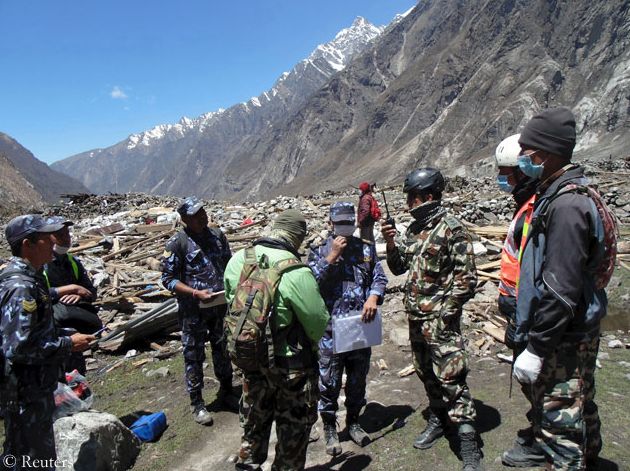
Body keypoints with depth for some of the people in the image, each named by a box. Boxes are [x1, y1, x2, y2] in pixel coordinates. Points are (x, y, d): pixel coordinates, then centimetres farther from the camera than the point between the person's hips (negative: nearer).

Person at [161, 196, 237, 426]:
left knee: (223, 349, 18)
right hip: (194, 311, -5)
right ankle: (197, 403, 25)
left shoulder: (217, 235, 3)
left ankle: (226, 391, 38)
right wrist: (196, 293, -22)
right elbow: (168, 279, -11)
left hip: (220, 306, 5)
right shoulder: (177, 243, -12)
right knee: (194, 356, 8)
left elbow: (228, 263, 14)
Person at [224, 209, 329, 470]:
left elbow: (232, 303, 4)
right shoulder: (296, 273, -28)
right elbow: (318, 321, -18)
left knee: (255, 419, 27)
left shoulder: (237, 260, -10)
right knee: (294, 425, 18)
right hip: (291, 363, -5)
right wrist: (308, 345, 4)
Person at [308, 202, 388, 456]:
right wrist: (331, 257, -19)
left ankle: (353, 422, 38)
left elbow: (379, 277, 5)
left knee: (358, 378, 18)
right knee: (329, 382, 7)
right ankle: (330, 430, 27)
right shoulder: (319, 251, -2)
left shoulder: (366, 249, 6)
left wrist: (373, 297, -15)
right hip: (330, 329, -3)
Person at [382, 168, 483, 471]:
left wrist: (444, 312, -15)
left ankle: (468, 442, 5)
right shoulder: (414, 229, 9)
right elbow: (398, 268, 14)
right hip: (416, 317, 8)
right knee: (426, 373, 19)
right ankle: (438, 419, 38)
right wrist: (392, 245, -4)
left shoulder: (452, 230, -13)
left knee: (451, 377, -7)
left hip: (440, 319, -7)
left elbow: (467, 278, -13)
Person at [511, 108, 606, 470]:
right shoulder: (560, 194, 9)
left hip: (564, 339, -10)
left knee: (559, 421, 1)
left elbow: (561, 289, -26)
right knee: (580, 406, 26)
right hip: (579, 332, 10)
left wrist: (536, 348, -21)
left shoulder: (566, 204, -23)